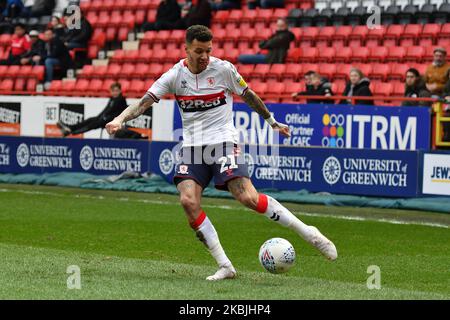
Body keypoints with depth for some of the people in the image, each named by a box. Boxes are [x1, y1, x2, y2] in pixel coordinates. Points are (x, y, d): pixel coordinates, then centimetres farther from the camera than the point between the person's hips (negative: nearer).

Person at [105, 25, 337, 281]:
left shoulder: (223, 69, -4)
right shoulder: (175, 76, 0)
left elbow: (248, 96, 11)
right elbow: (144, 103, -5)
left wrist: (273, 122, 20)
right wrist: (120, 120, -22)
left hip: (223, 143, -3)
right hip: (192, 146, 3)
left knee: (249, 198, -20)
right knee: (189, 202, -18)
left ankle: (308, 233, -8)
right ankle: (225, 267, -12)